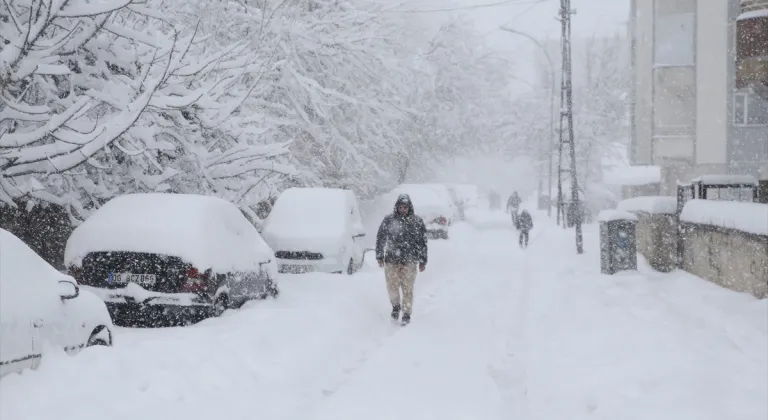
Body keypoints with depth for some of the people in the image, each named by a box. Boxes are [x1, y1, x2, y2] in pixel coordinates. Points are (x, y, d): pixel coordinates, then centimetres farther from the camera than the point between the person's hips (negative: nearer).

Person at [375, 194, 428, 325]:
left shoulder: (417, 221, 0)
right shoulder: (389, 220, 1)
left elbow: (422, 242, 5)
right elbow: (380, 238, 8)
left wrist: (423, 260, 3)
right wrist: (379, 256, 6)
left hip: (409, 261, -1)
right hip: (391, 260, 1)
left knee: (407, 288, -1)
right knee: (392, 286, 3)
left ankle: (407, 314, 11)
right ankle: (396, 306, 30)